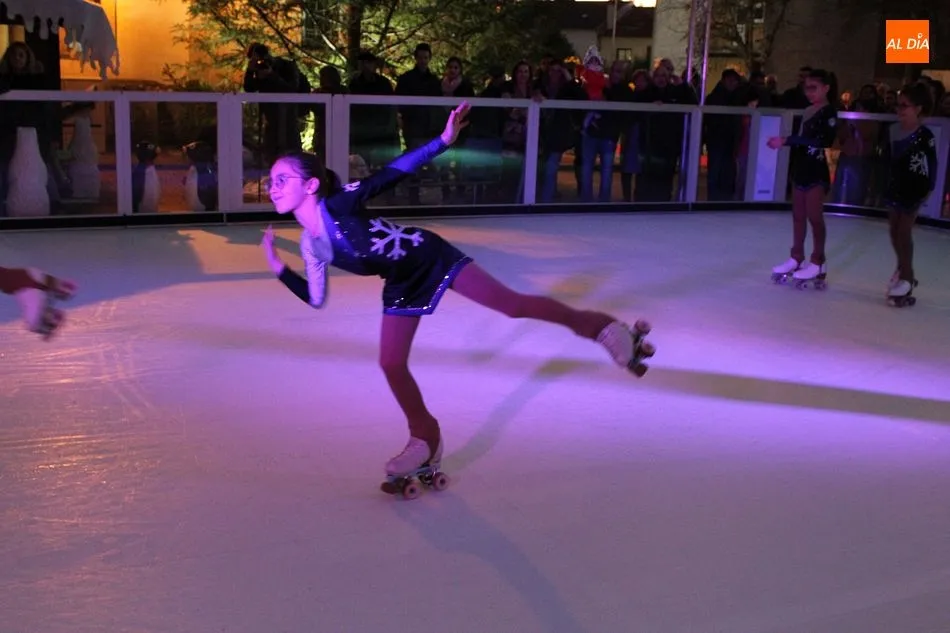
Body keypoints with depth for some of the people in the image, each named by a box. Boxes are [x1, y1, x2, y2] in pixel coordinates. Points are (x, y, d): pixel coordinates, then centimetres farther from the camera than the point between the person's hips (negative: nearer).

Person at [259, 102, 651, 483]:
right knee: (391, 364, 2)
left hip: (429, 258, -6)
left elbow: (391, 175, -26)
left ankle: (592, 323, 8)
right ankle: (425, 438, 22)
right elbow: (316, 298, 5)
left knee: (511, 303, -11)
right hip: (402, 285, 7)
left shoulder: (338, 205, -23)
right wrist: (278, 268, -5)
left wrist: (443, 141, -35)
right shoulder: (309, 245, -4)